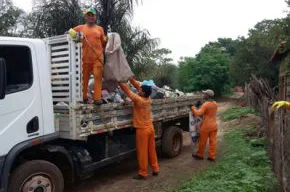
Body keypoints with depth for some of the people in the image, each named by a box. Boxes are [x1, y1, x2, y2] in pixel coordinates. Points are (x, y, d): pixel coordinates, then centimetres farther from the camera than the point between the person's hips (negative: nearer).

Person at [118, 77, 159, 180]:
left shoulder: (139, 100, -19)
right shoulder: (148, 99, 1)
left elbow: (127, 90, -13)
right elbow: (137, 86, 10)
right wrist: (131, 78, 9)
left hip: (142, 129, -7)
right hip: (150, 127, 7)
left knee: (142, 152, 2)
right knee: (152, 150, 15)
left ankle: (143, 173, 9)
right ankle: (155, 169, 23)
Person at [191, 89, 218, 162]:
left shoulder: (205, 104, -18)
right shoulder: (215, 104, 4)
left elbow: (198, 113, -23)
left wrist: (193, 108, -9)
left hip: (206, 126, -6)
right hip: (214, 125, 6)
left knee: (202, 141, 8)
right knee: (213, 141, 8)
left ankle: (200, 155, 21)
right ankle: (212, 156, 13)